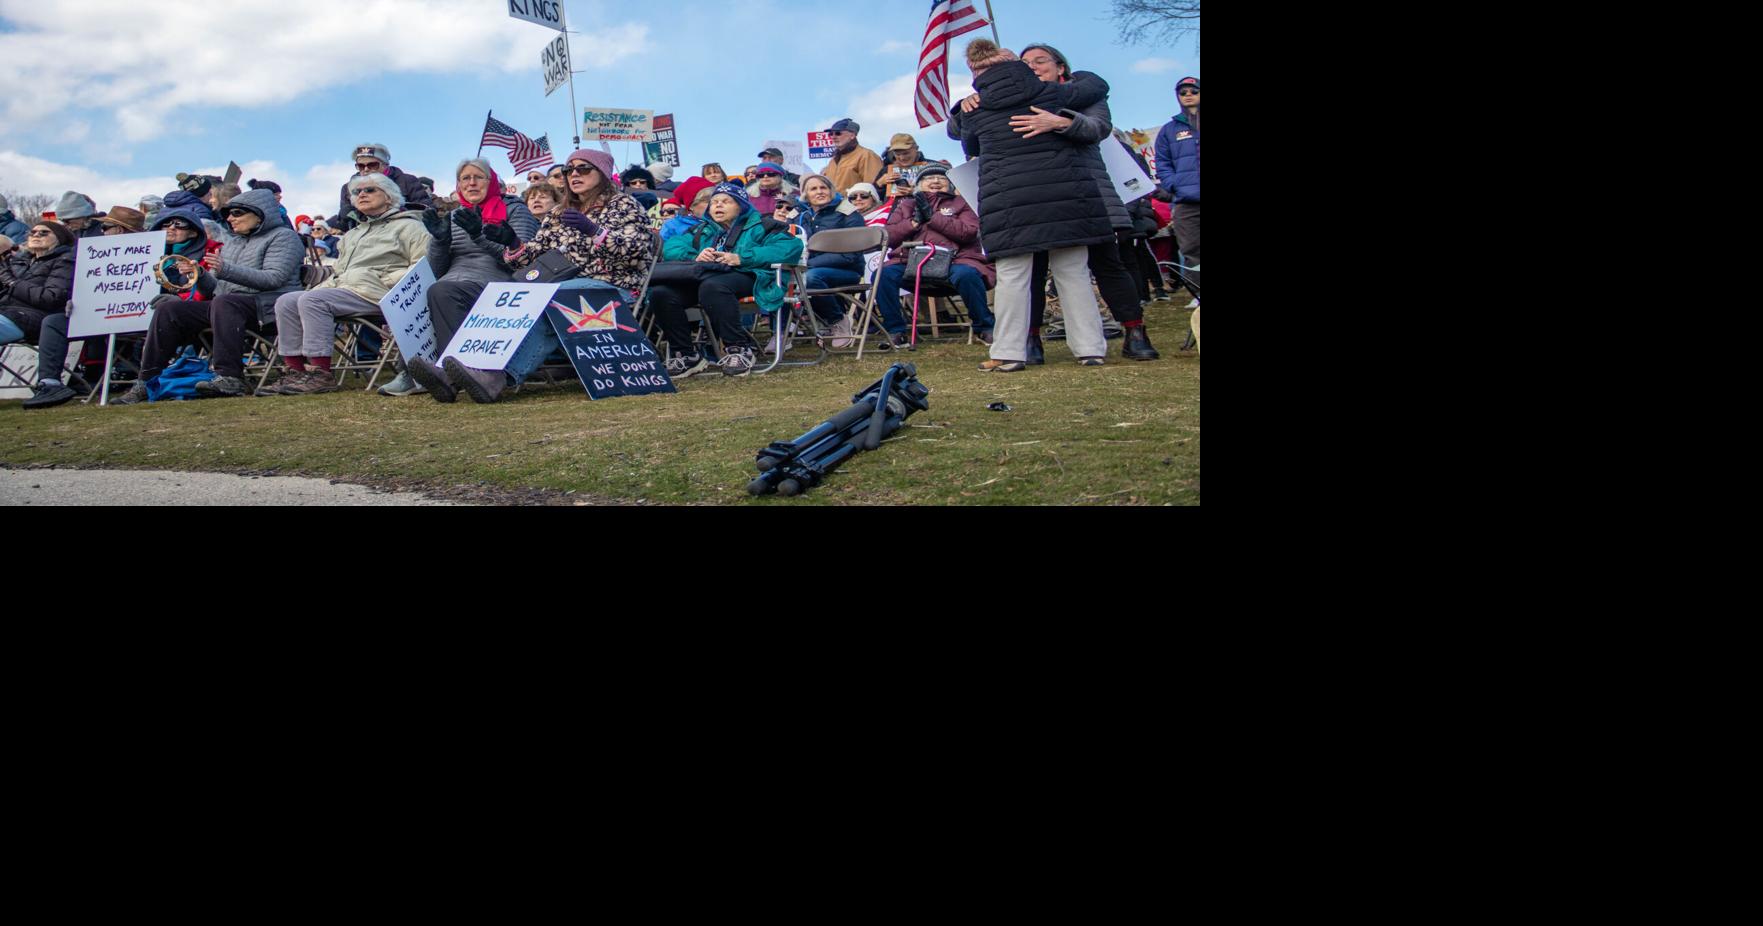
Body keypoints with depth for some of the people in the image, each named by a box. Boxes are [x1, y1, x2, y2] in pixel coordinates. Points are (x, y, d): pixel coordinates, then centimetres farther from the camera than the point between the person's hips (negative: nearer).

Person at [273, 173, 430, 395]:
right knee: (286, 302, -11)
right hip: (341, 288, 8)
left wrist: (387, 280, -17)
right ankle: (295, 370, -15)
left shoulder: (407, 226, 8)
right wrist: (326, 284, 16)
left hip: (374, 293, -8)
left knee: (312, 300, -29)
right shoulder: (354, 233, 33)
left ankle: (320, 375, -32)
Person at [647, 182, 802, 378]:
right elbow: (670, 247, 22)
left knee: (712, 286, -40)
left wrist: (741, 258, -10)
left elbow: (791, 246, -1)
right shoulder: (702, 231, 34)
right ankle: (686, 354, -13)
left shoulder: (760, 226, 19)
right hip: (702, 276, 5)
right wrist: (695, 256, -1)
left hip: (743, 276, -5)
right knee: (660, 292, -23)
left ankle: (738, 348, -27)